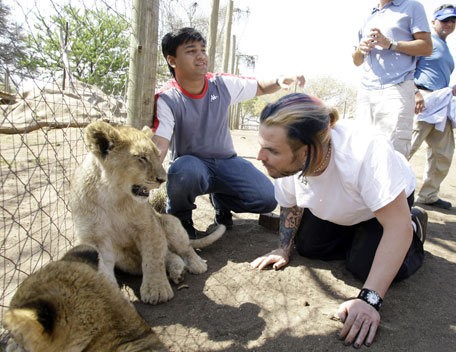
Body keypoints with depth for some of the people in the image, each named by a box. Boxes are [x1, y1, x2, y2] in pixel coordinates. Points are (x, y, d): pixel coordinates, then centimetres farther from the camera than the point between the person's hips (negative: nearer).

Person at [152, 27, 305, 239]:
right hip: (190, 163, -3)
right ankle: (179, 219, -6)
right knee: (184, 172, -42)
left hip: (226, 161, 4)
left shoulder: (223, 84, -4)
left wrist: (281, 81, -13)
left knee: (268, 199, -15)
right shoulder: (166, 99, -16)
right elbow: (159, 146, -27)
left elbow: (261, 87, 10)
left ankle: (220, 199, 16)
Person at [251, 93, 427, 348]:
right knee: (306, 246, -6)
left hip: (393, 197, -4)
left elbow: (397, 225, -40)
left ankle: (415, 226, 9)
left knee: (365, 266, -18)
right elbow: (290, 206, -5)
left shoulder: (365, 150, -45)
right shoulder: (284, 161, -27)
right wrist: (284, 249, -13)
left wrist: (369, 299, -43)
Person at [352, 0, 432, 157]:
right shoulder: (368, 19, 27)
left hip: (396, 90, -5)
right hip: (365, 91, 5)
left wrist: (390, 44, -9)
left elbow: (426, 47, 2)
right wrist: (360, 49, 4)